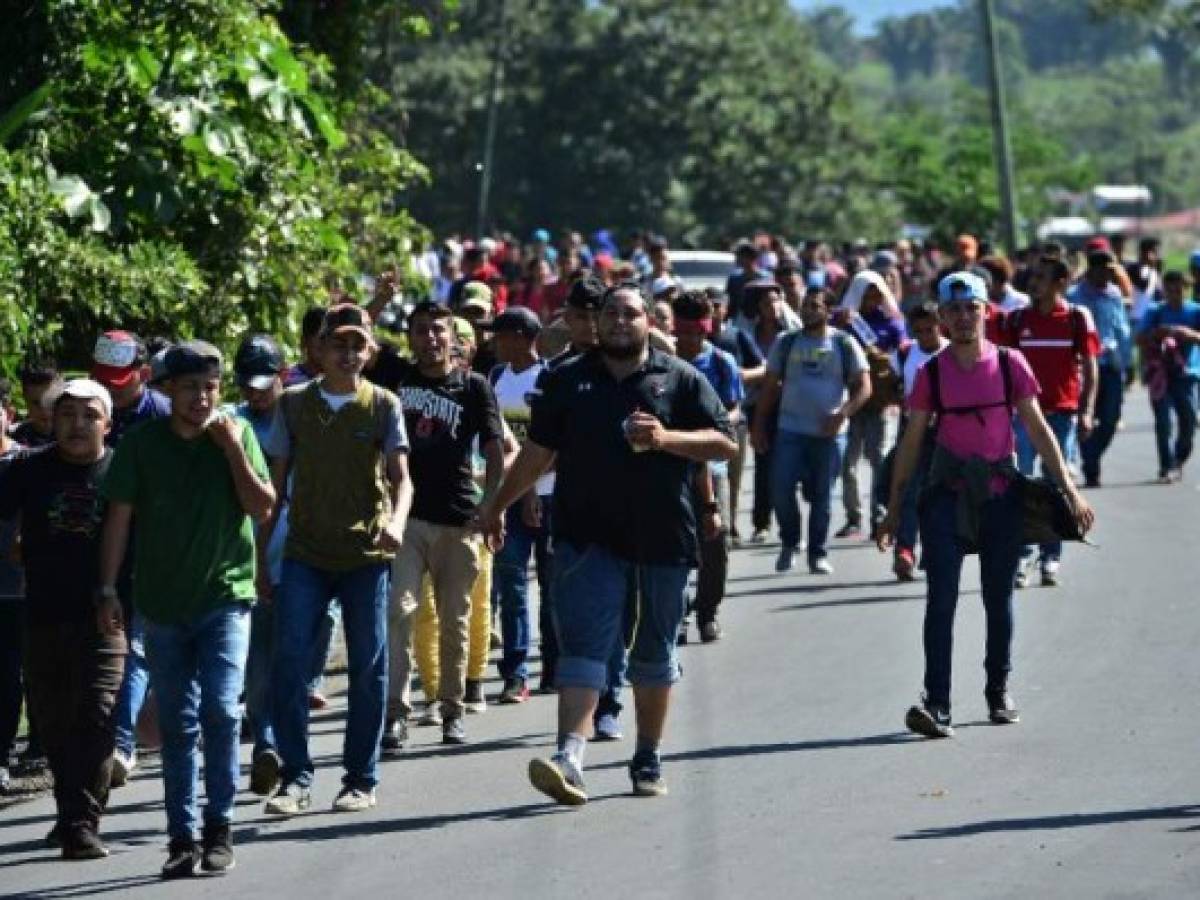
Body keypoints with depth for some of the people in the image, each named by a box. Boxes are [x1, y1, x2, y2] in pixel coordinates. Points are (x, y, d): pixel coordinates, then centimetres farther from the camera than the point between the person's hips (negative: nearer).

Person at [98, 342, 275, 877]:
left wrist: (233, 450, -14)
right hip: (163, 604, 1)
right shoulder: (142, 444, -1)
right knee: (177, 726, 5)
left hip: (225, 597, -1)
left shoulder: (236, 435, -1)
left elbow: (263, 509, -5)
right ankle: (183, 838, 11)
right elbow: (119, 517, 1)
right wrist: (108, 589, -4)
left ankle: (219, 829, -3)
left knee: (221, 709, -14)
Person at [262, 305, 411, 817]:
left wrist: (396, 522, -24)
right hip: (305, 553, 1)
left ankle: (361, 780, 13)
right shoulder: (294, 404, 7)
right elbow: (278, 481, 11)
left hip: (367, 554, -1)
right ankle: (295, 778, -4)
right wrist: (259, 549, 8)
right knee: (289, 663, -10)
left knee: (368, 669, 3)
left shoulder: (383, 406, 3)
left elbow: (400, 476, -4)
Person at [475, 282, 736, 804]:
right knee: (583, 645, -12)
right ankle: (569, 757, -24)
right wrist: (498, 505, 18)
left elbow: (725, 444, 0)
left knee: (655, 652, 11)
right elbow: (538, 452, 17)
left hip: (662, 537, 0)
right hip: (589, 536, 0)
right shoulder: (568, 380, 10)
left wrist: (666, 438, -15)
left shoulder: (680, 379, 5)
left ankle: (648, 761, 24)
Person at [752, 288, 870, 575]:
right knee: (780, 489, -8)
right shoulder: (786, 343, 7)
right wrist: (758, 426, 5)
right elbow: (770, 387, 10)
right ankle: (789, 542, 14)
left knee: (821, 495, 4)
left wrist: (843, 414, -17)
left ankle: (818, 553, 14)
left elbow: (864, 386, -1)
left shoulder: (844, 344, 2)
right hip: (790, 430, 1)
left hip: (829, 432, -1)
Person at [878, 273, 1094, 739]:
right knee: (941, 599, -12)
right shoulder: (931, 373, 1)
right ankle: (936, 705, -18)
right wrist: (894, 509, 6)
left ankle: (999, 692, 28)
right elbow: (912, 440, 6)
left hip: (1000, 495, 1)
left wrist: (1069, 489, -2)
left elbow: (1037, 428, 4)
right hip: (947, 495, -1)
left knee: (999, 599, 10)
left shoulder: (1010, 364, 1)